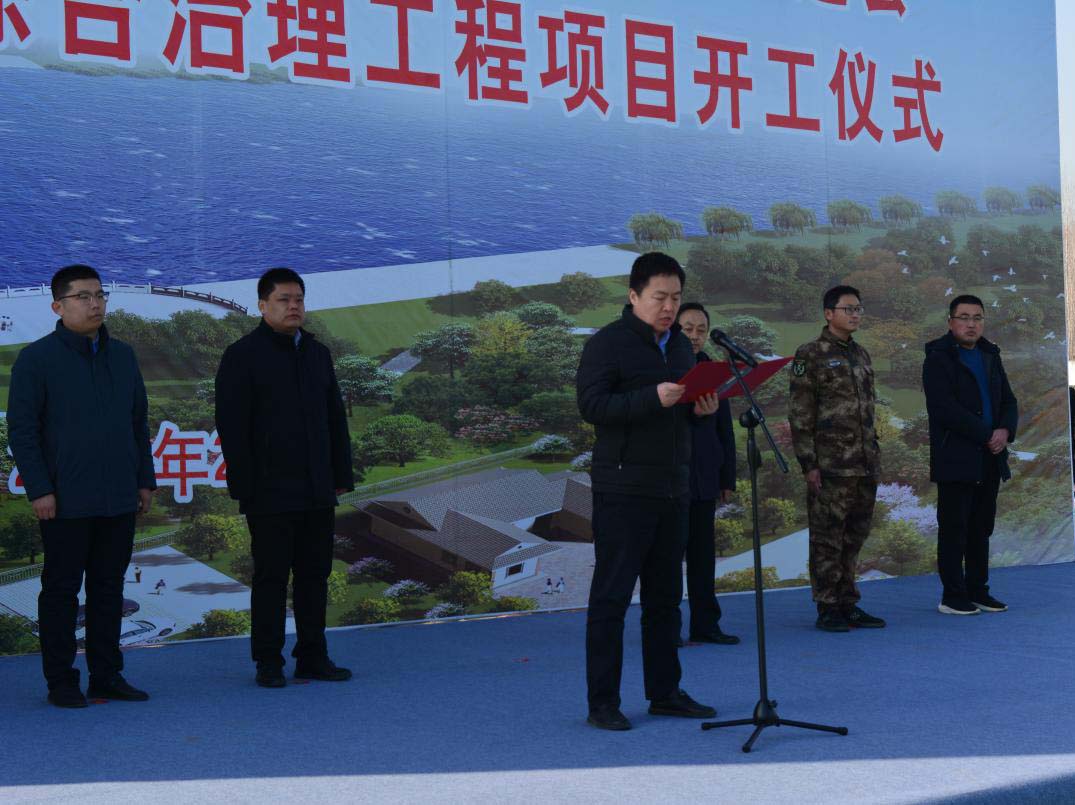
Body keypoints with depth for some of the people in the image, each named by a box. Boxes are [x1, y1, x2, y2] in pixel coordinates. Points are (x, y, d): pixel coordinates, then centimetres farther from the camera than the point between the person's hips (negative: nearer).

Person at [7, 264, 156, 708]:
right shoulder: (37, 358, -4)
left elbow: (139, 423, 17)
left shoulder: (122, 356, 12)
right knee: (61, 590, 2)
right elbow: (21, 430, -7)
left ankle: (107, 675, 18)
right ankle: (61, 682, 10)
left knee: (109, 587, 10)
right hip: (66, 501, -5)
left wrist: (145, 480, 12)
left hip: (119, 499, 5)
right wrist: (39, 489, -13)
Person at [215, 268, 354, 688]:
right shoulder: (242, 356, -5)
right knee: (271, 576, 0)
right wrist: (242, 487, -14)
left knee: (315, 574, 8)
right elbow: (231, 427, -9)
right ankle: (268, 663, 9)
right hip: (270, 492, -5)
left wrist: (342, 476, 10)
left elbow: (335, 419, 16)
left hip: (317, 491, 6)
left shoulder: (317, 353, 13)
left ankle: (312, 657, 15)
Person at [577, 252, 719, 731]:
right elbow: (590, 405, -17)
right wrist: (653, 399, -26)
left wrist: (703, 408, 1)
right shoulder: (607, 343, -8)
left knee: (665, 596, 13)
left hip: (673, 489, 8)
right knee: (612, 595, -3)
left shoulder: (680, 345, 16)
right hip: (623, 490, -7)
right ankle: (602, 702, 4)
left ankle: (665, 692, 22)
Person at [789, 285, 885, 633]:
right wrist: (809, 464, -13)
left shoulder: (861, 355, 17)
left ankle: (848, 604, 17)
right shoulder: (810, 355, -4)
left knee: (854, 537, 10)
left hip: (865, 465, 7)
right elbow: (799, 415, -8)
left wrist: (874, 457, 17)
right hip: (830, 467, -7)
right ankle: (827, 609, 3)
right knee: (827, 538, -2)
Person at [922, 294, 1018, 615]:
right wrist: (986, 436, -16)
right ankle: (953, 597, 3)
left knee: (982, 528, 11)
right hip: (955, 461, -7)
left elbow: (1008, 401, 16)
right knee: (954, 528, -3)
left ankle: (977, 590, 19)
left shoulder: (990, 355, 17)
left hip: (990, 458, 7)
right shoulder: (938, 359, -6)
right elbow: (945, 408, -16)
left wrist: (1005, 430, -6)